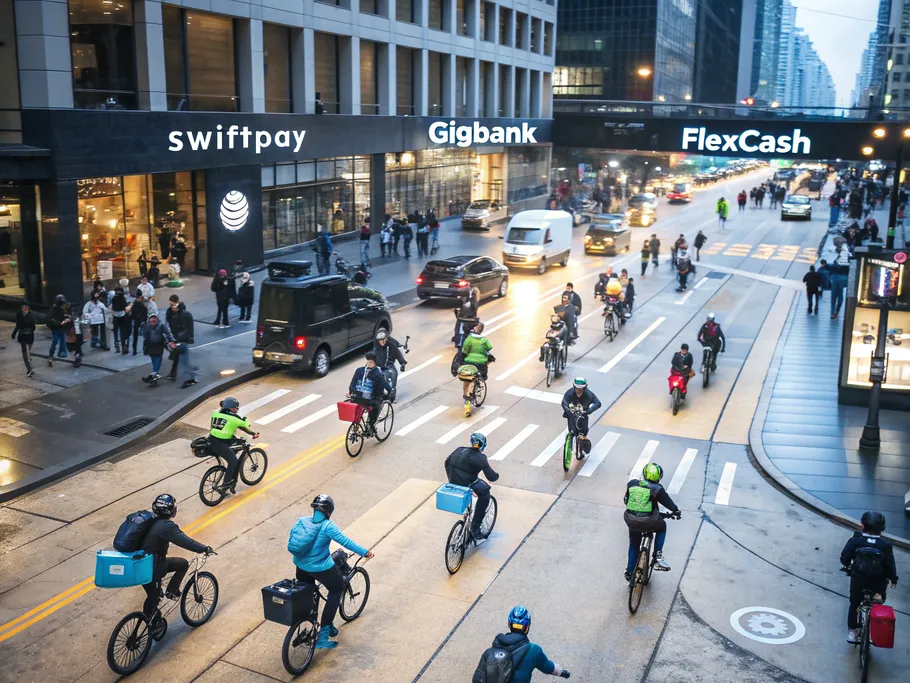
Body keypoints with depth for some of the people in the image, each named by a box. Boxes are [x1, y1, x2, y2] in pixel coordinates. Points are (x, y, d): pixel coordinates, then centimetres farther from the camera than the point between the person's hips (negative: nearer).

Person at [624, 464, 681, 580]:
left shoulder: (632, 484, 2)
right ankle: (657, 556, 18)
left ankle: (629, 571, 29)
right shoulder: (656, 489, -9)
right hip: (649, 522, -3)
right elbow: (668, 502, 2)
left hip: (631, 521, 3)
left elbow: (625, 500, 16)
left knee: (634, 545, 26)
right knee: (662, 526, 29)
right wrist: (676, 511, 21)